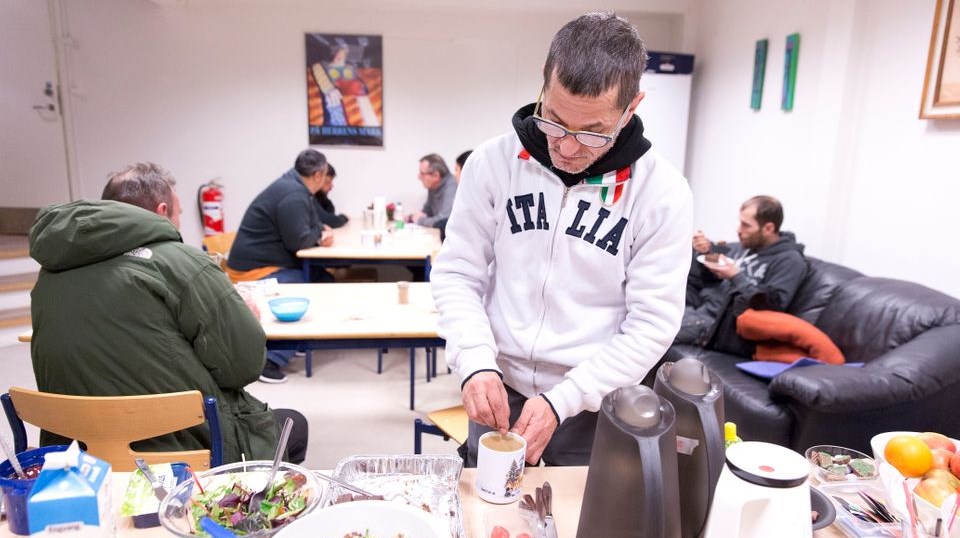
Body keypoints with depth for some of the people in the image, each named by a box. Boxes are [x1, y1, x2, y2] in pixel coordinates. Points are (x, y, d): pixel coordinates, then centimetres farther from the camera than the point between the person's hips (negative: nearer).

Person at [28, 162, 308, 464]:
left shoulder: (50, 274, 2)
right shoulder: (179, 262, -18)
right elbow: (244, 364, -17)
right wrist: (243, 315, 3)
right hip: (183, 450, -7)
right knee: (293, 424, 20)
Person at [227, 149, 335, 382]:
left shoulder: (296, 186, 10)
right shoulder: (293, 196, -23)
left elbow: (310, 224, 20)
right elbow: (298, 241, -25)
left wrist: (321, 231, -3)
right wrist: (319, 235, -5)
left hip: (267, 260, 10)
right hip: (256, 270, -10)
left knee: (323, 277, 6)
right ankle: (270, 360, -20)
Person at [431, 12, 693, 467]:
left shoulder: (662, 192, -13)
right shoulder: (493, 162, -9)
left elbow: (653, 324, -13)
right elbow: (457, 274, -4)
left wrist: (562, 401, -20)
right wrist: (476, 362, -19)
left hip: (594, 410, -1)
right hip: (499, 395, 2)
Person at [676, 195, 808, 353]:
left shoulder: (789, 260, -6)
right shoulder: (743, 246, 15)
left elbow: (771, 305, -17)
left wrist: (736, 277, -17)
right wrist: (706, 252, 2)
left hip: (718, 324, -8)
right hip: (699, 305, 8)